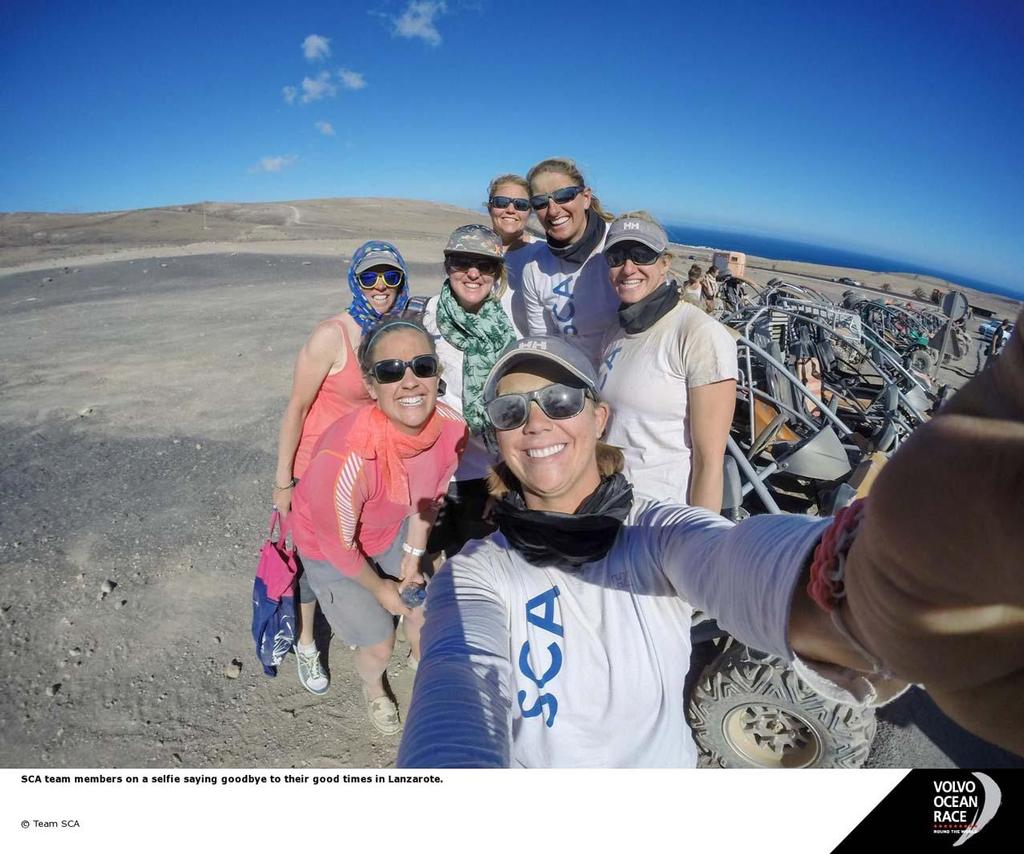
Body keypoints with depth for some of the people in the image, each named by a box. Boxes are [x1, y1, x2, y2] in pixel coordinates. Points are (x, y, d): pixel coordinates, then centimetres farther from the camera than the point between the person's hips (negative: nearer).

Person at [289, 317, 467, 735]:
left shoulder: (452, 428, -27)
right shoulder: (344, 459, -43)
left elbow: (428, 496, -6)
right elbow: (339, 545, -24)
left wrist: (413, 556, 3)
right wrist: (379, 587, -8)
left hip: (392, 532, 4)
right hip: (332, 550, -4)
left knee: (422, 610, 22)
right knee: (379, 645, 12)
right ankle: (373, 689, 51)